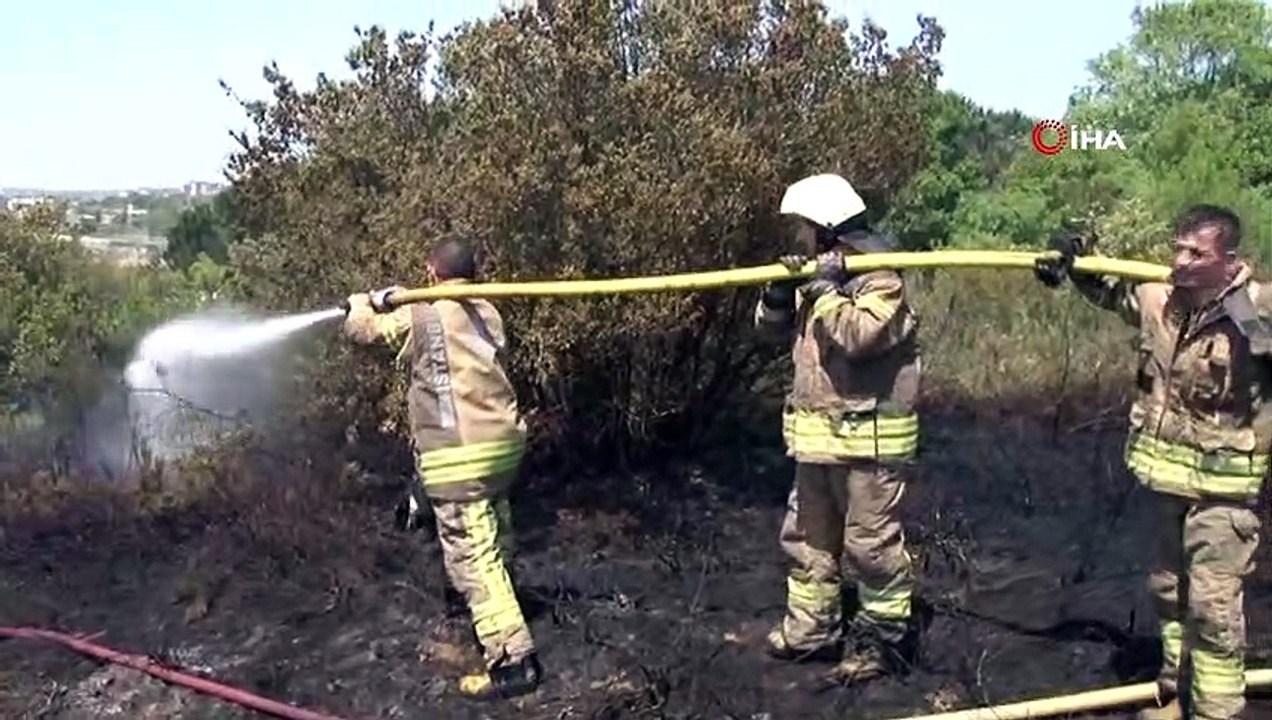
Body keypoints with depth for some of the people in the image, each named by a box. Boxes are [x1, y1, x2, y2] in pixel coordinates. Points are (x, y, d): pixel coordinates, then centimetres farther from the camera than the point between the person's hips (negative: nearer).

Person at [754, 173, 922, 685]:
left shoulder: (880, 279, -12)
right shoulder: (820, 274, 13)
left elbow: (857, 336, -28)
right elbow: (774, 329, 15)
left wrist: (824, 289, -19)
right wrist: (780, 291, -3)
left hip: (868, 438, -9)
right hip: (817, 435, 9)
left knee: (871, 541, 0)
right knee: (806, 537, 15)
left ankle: (884, 639, 13)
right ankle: (811, 629, 26)